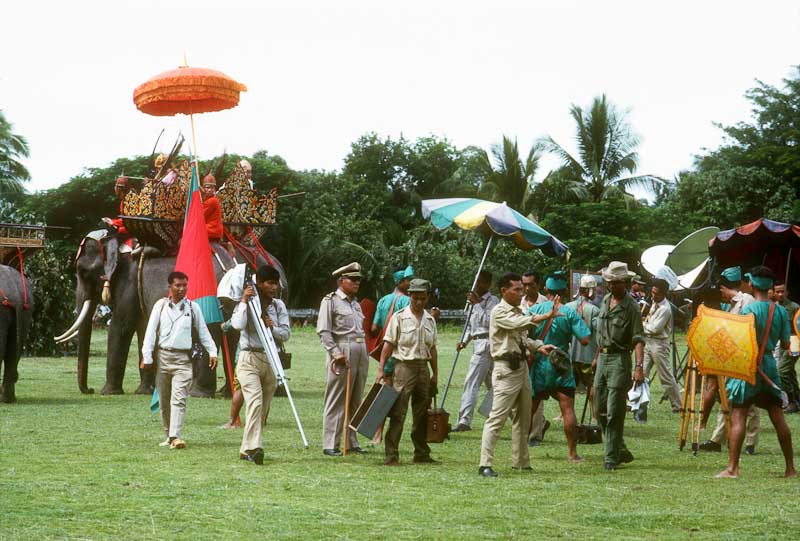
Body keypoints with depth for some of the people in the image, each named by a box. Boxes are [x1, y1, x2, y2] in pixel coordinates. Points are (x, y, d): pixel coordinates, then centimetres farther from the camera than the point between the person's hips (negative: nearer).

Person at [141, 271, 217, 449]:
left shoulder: (193, 307, 6)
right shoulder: (161, 305, 6)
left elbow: (203, 332, 12)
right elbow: (151, 331, 3)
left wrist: (212, 352, 2)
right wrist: (147, 357, -4)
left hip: (183, 358, -2)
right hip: (163, 356, 2)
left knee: (179, 399, -14)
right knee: (164, 400, 8)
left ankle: (176, 436, -21)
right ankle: (168, 435, 21)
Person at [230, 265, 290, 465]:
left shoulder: (279, 306, 11)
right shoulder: (247, 303, -2)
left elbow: (286, 334, 6)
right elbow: (238, 324, -20)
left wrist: (272, 327, -12)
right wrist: (244, 301, -18)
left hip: (271, 360, 5)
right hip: (249, 358, -5)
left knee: (263, 408, 7)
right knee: (255, 401, -22)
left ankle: (246, 449, 17)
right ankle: (254, 447, -33)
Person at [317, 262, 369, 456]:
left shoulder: (356, 303, 19)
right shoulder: (330, 301, -2)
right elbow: (323, 331, -9)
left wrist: (364, 353, 15)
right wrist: (336, 353, -17)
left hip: (361, 353, 7)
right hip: (343, 354, -7)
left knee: (355, 401, 9)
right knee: (336, 401, -6)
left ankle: (351, 442, 15)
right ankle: (330, 445, -4)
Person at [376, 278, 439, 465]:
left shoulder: (430, 320, 12)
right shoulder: (399, 317, -4)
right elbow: (388, 345, -6)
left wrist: (435, 373, 17)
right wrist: (381, 369, -11)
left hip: (423, 367, 6)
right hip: (403, 366, -6)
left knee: (422, 413, 11)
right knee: (398, 413, -9)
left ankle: (421, 453, 19)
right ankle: (391, 455, -8)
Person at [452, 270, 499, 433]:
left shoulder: (492, 301, -7)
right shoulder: (476, 301, 19)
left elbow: (490, 321, -23)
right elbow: (471, 326, 24)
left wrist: (478, 303, -23)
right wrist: (464, 341, 9)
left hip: (486, 344, -9)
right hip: (478, 345, 9)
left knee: (471, 382, -14)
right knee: (491, 384, 16)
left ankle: (465, 420, -18)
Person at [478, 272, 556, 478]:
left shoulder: (518, 311, 16)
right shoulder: (499, 312, -10)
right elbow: (520, 324, -27)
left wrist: (539, 347, 6)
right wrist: (547, 316, -32)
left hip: (522, 366, 9)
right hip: (506, 369, -9)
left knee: (522, 418, 14)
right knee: (497, 417, -12)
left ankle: (520, 462, 23)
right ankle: (485, 464, -12)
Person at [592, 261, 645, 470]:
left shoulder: (631, 307, -11)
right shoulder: (605, 301, 11)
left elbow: (638, 339, -17)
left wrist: (639, 366, -27)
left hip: (619, 359, -8)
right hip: (603, 357, 8)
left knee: (614, 412, -8)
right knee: (600, 410, 10)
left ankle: (612, 457, -3)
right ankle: (621, 451, 21)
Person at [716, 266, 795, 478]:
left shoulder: (748, 309, -12)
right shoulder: (781, 311, 3)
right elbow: (785, 344, 6)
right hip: (770, 365, 5)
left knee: (738, 416, -5)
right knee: (778, 417, 11)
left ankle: (732, 467, -12)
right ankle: (790, 467, 15)